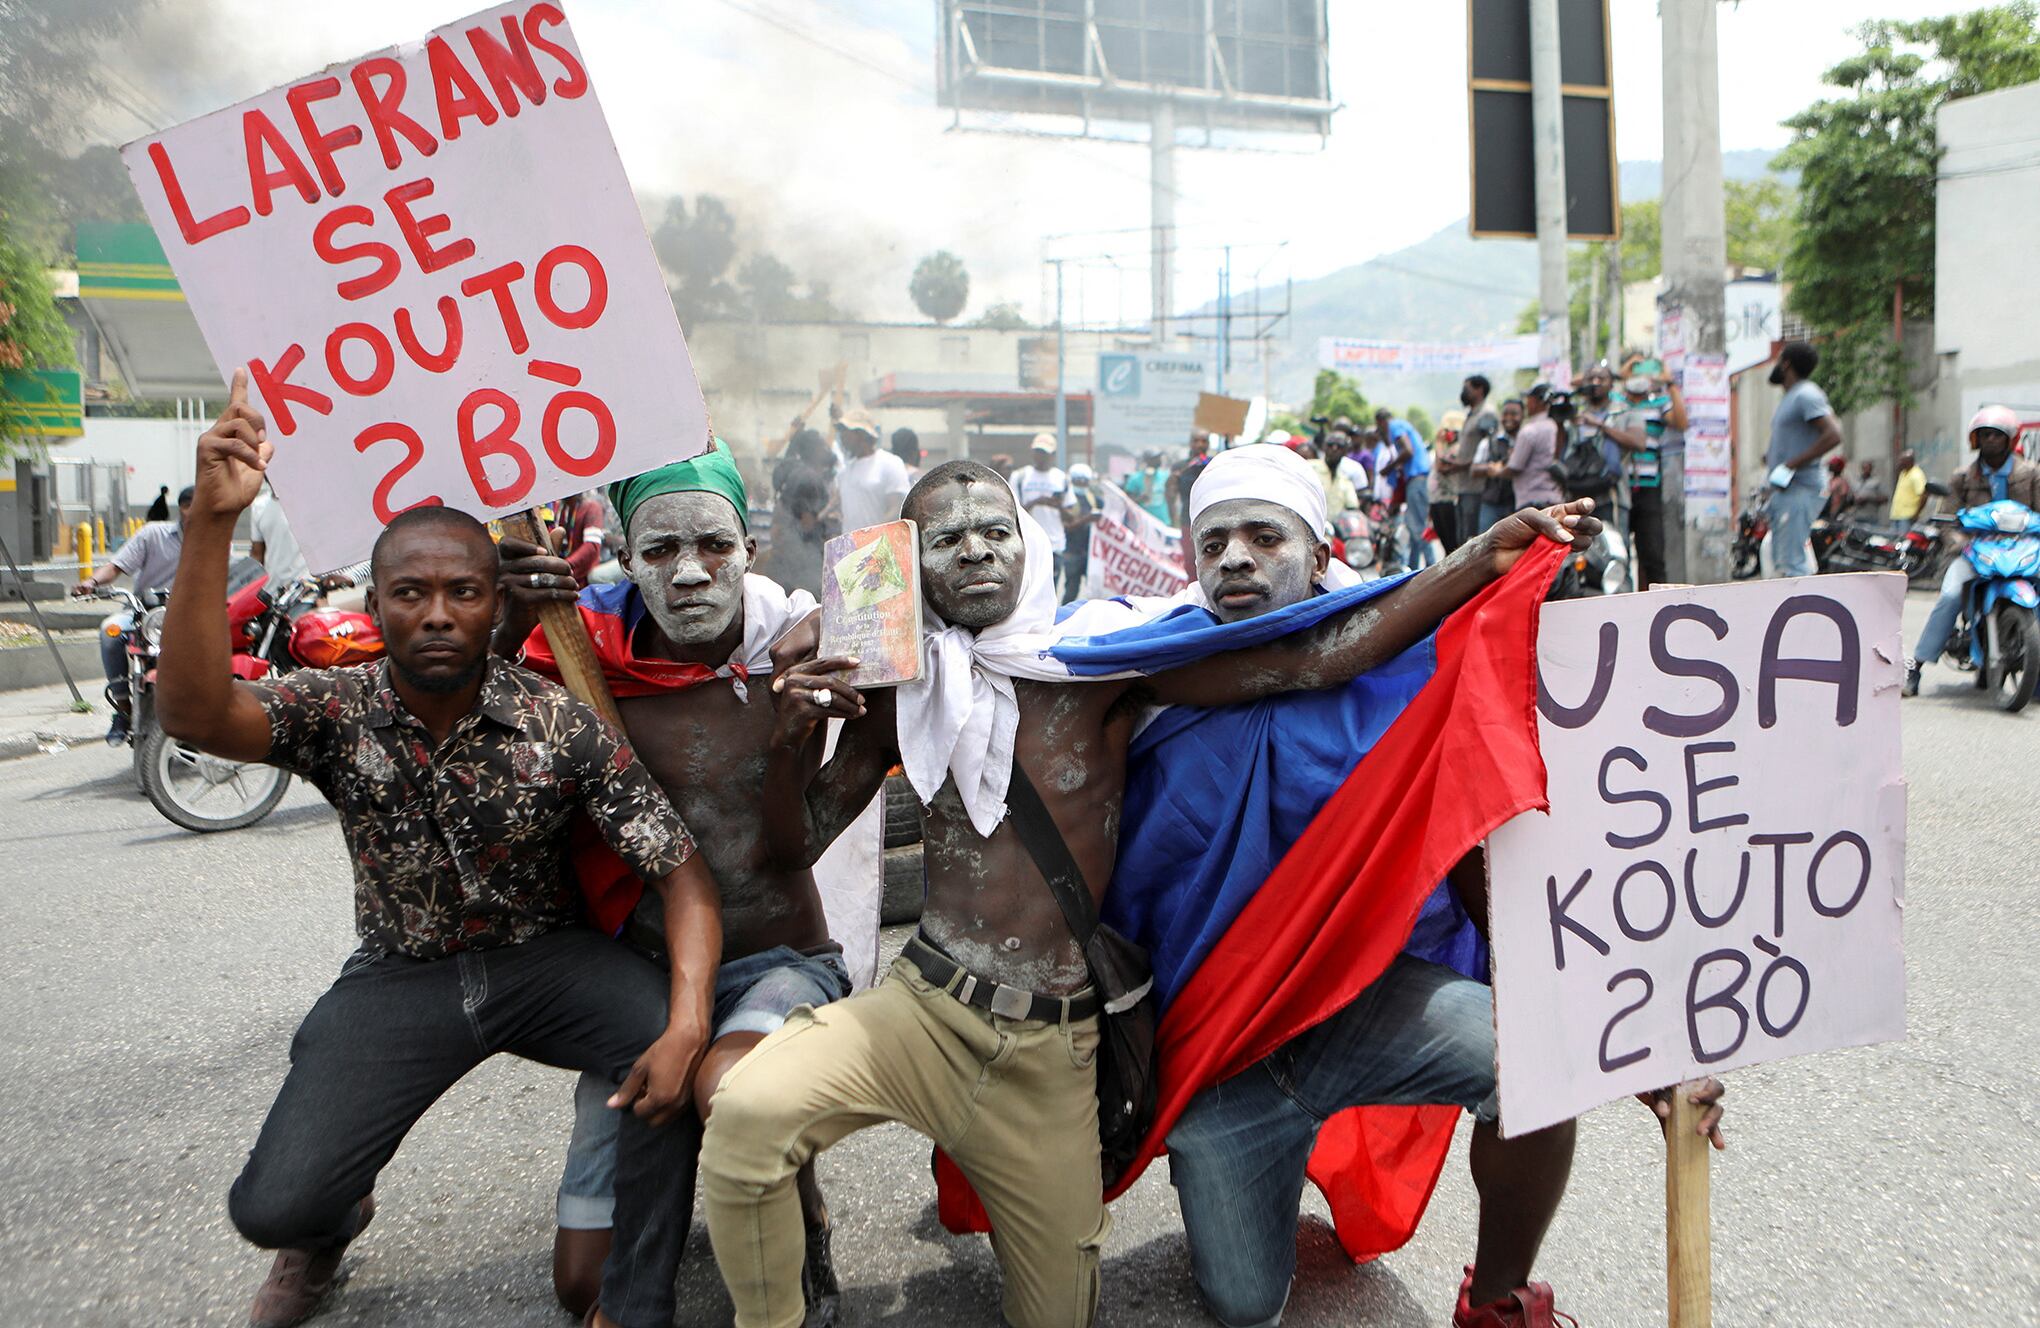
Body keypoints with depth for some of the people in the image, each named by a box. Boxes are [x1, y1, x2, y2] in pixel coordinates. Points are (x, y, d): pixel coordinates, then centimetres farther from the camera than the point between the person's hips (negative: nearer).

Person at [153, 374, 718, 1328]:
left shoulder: (561, 727, -15)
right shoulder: (337, 712, -11)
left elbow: (682, 872, -17)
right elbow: (195, 713, -33)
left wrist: (686, 1027, -31)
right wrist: (212, 521, -43)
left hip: (548, 959, -1)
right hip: (402, 973, 1)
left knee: (675, 1057, -28)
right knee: (271, 1208, -10)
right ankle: (333, 1221, 32)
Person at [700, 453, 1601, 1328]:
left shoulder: (1099, 664, -6)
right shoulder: (902, 691, 2)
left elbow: (1316, 658, -13)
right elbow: (799, 839, 7)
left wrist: (1486, 560, -17)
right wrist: (790, 737, -13)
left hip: (1054, 1048, 0)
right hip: (924, 1007, 1)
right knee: (749, 1111, -28)